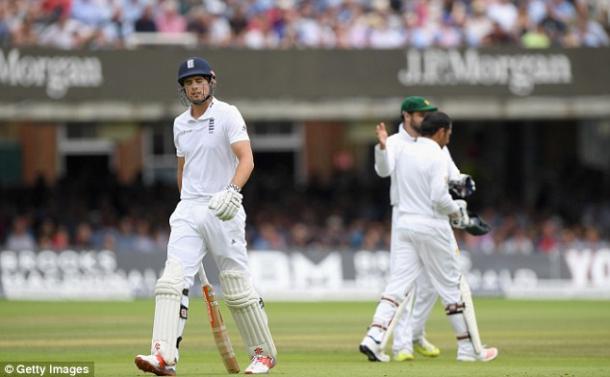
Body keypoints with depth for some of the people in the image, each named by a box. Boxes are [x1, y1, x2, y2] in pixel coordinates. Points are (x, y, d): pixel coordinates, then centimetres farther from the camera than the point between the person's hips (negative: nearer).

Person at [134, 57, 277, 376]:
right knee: (172, 280, -13)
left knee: (238, 287, 1)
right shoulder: (180, 124, 13)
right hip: (188, 212, 5)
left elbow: (246, 160, -17)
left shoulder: (227, 115, -6)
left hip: (224, 211, -5)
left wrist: (233, 190, -34)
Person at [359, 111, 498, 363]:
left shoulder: (402, 149, 6)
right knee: (452, 286, 6)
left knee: (397, 284, 2)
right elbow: (439, 198, -21)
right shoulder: (437, 157, -13)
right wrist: (456, 210, -1)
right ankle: (469, 348, 12)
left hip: (403, 225, 6)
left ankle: (373, 337, -17)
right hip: (431, 226, -6)